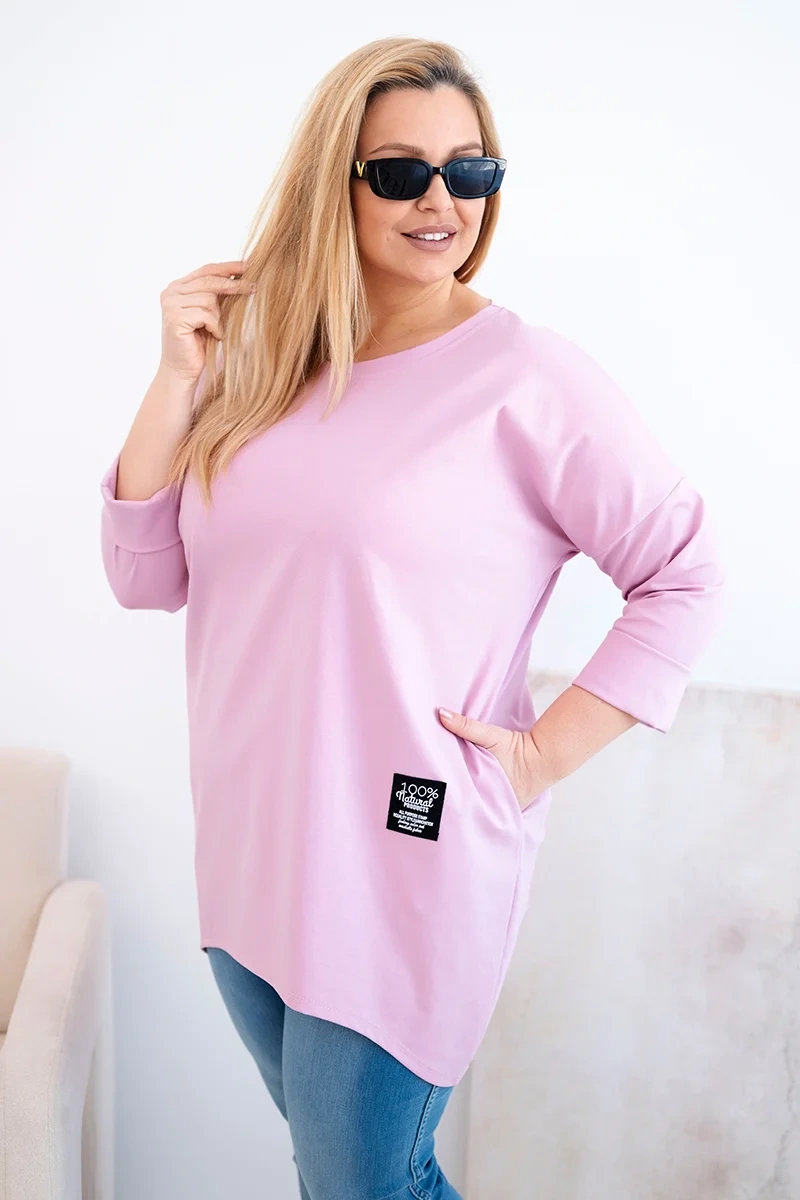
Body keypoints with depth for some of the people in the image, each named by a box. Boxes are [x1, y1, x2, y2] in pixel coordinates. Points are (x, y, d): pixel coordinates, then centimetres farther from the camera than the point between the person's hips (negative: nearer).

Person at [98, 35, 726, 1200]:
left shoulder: (527, 374, -12)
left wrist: (544, 754, -13)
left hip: (406, 873, -5)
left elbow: (684, 576, -9)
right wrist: (180, 379, -6)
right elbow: (144, 577, 3)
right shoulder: (263, 371, 5)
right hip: (248, 859, 6)